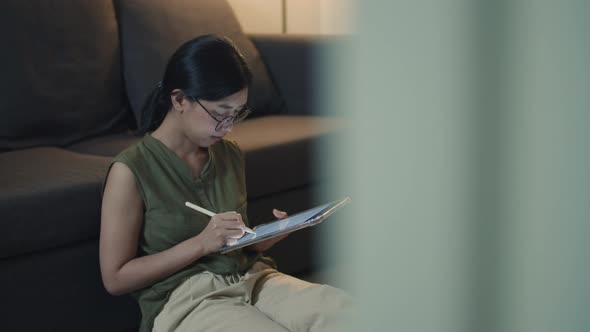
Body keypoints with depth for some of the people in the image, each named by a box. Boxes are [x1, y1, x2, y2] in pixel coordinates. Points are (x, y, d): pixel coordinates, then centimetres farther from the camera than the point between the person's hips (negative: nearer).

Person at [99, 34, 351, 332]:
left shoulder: (229, 154, 12)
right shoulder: (130, 170, -8)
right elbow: (114, 278, -7)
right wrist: (201, 243, -15)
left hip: (250, 278, 7)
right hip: (184, 299, -7)